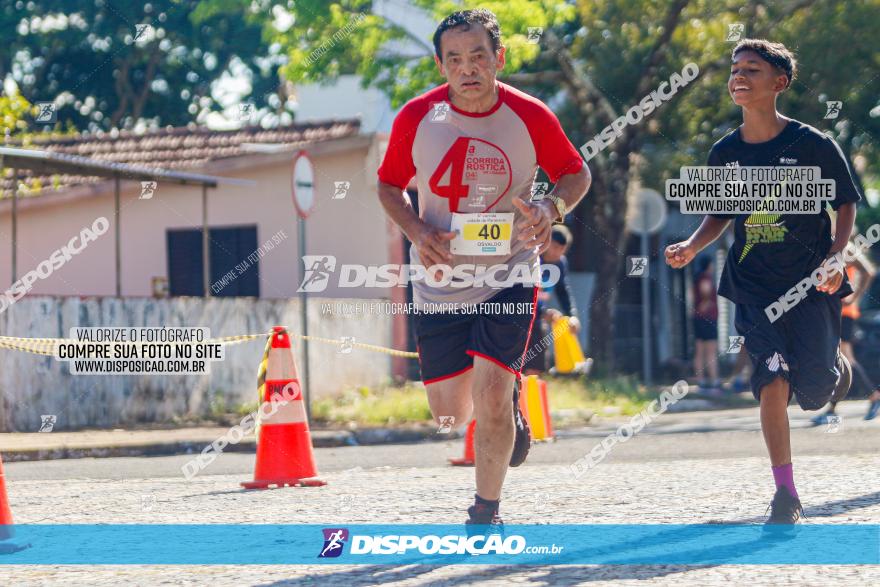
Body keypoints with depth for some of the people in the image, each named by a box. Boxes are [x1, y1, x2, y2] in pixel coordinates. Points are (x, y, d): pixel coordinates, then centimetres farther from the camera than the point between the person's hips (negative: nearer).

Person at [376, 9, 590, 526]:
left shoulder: (531, 117, -11)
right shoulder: (416, 118, -9)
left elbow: (577, 174, 4)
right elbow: (389, 186, 6)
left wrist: (551, 208, -18)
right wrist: (417, 232, -13)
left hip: (509, 277, -2)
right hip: (440, 280, 2)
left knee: (490, 395, -16)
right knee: (450, 411, 8)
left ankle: (487, 513, 6)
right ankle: (510, 397, 45)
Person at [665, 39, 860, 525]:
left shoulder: (813, 145, -8)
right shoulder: (724, 153, 3)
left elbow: (846, 203, 2)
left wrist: (835, 257, -12)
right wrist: (692, 247, -2)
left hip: (811, 283, -2)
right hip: (754, 286, 2)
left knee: (812, 392, -6)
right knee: (773, 383, -12)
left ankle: (835, 363, 34)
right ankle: (786, 495, -2)